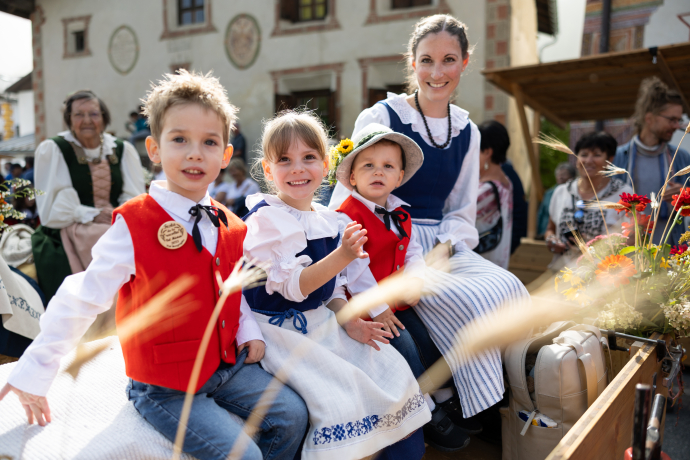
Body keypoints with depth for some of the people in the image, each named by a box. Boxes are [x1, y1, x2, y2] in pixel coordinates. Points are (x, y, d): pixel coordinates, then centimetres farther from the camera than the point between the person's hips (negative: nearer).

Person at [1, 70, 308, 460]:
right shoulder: (133, 226, -18)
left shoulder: (232, 228, 1)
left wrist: (249, 330, 0)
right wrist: (34, 374, -5)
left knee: (292, 415, -4)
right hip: (165, 388, -5)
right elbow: (80, 300, -12)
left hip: (227, 365, 6)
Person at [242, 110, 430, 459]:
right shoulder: (266, 220, -16)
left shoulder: (329, 220, 8)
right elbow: (292, 286, -22)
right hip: (280, 330, -7)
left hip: (322, 323, 8)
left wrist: (349, 321, -1)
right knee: (339, 397, -23)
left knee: (393, 372, 4)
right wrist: (343, 255, -31)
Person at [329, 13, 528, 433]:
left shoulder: (466, 131, 12)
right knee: (471, 300, -27)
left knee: (509, 288, -20)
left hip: (444, 245, 5)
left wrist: (443, 249, -7)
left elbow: (462, 211, 14)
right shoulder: (380, 118, -4)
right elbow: (349, 196, -6)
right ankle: (446, 397, -3)